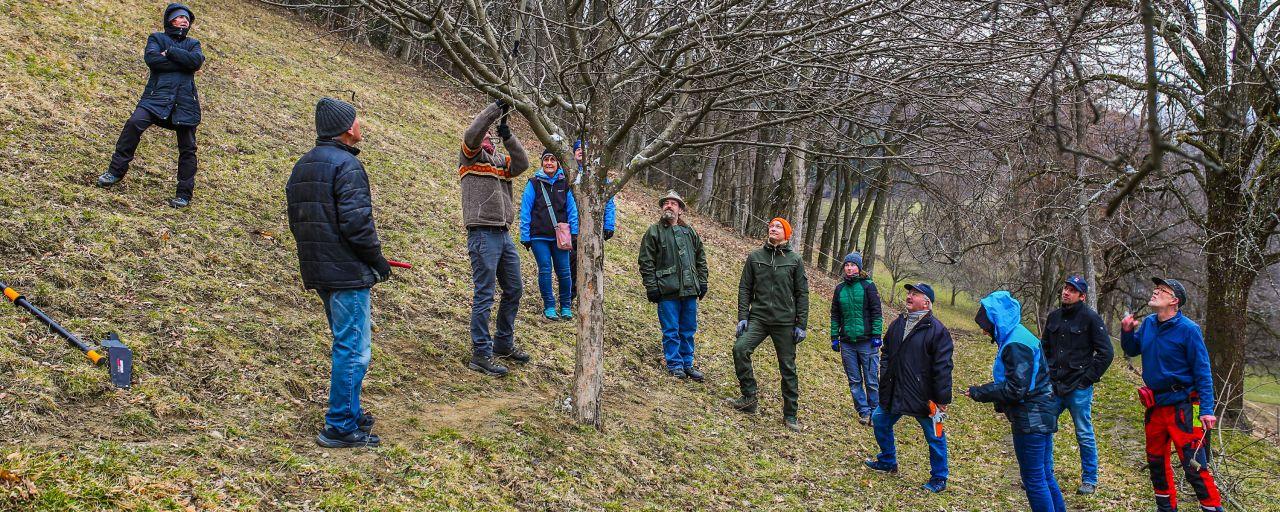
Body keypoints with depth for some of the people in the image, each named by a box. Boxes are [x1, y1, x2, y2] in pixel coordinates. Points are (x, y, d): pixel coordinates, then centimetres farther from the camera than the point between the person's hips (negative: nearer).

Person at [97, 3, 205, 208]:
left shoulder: (193, 44, 22)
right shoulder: (157, 38, 17)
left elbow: (196, 61, -3)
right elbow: (151, 58, -6)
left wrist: (169, 52, -4)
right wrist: (183, 62, -4)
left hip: (185, 101, 2)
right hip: (158, 94, -2)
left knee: (187, 148, -1)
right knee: (134, 123, -25)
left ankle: (184, 194, 7)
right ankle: (116, 170, -12)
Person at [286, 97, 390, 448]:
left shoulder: (302, 166, 14)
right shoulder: (346, 164, -15)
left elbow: (296, 220, 18)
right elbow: (357, 221, -21)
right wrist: (377, 260, -9)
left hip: (318, 271, 9)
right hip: (347, 273, -9)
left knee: (345, 344, 21)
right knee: (353, 350, -4)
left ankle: (349, 413, 29)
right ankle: (341, 427, -1)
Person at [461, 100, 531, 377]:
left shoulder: (500, 161, 18)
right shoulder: (471, 156, 2)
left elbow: (522, 163, 1)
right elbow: (472, 133, -17)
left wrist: (508, 136, -6)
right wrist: (496, 107, -13)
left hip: (503, 235, 8)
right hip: (483, 235, -8)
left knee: (514, 290, 15)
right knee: (484, 295, -7)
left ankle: (504, 344, 29)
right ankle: (481, 354, -2)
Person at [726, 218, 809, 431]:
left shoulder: (795, 260, 3)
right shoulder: (755, 257, 7)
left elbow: (802, 294, 3)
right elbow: (745, 288, 8)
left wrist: (801, 325, -1)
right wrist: (742, 317, -2)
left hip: (785, 322, -1)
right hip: (758, 318, 1)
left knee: (788, 368, 3)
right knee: (740, 348, -22)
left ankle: (790, 415, 14)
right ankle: (749, 397, -8)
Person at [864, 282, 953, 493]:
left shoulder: (937, 330, -15)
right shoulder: (898, 324, 7)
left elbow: (942, 368, -16)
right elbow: (886, 353, 18)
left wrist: (942, 399, -16)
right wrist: (885, 378, 6)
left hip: (923, 396, -7)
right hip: (893, 393, 7)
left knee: (934, 437, 4)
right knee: (880, 422, 18)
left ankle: (939, 478, 20)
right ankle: (887, 462, 38)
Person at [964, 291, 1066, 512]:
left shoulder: (1016, 344, -20)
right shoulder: (1019, 336, 11)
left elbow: (1015, 389, -24)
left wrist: (979, 393, -15)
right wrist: (981, 391, 8)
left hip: (1031, 418, -10)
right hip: (1040, 416, 10)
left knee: (1034, 478, -1)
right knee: (1045, 475, 17)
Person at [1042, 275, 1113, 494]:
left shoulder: (1090, 318, -8)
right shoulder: (1054, 317, 10)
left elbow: (1106, 352, -8)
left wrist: (1089, 378, -11)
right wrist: (1046, 374, 11)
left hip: (1079, 388, -5)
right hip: (1053, 386, 6)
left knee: (1084, 435, 4)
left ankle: (1089, 480, 16)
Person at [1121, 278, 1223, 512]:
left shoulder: (1188, 330, -14)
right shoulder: (1148, 323, 3)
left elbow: (1203, 372, -13)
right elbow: (1132, 350, 18)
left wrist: (1206, 410, -19)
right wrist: (1127, 331, -3)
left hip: (1182, 407, -7)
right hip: (1155, 405, 7)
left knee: (1194, 466, -11)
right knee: (1156, 460, 18)